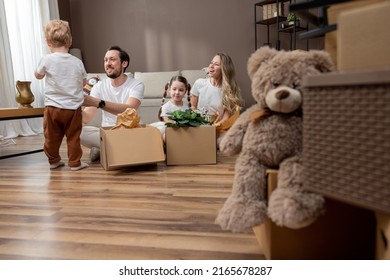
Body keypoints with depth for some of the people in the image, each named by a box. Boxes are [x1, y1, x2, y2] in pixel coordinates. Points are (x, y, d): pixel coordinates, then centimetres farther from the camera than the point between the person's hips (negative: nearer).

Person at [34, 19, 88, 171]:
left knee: (52, 136, 15)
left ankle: (53, 160, 28)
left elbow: (38, 75, 11)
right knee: (73, 137, 8)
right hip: (73, 107, 0)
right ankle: (75, 162, 14)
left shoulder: (46, 60, -7)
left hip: (53, 107, 0)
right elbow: (83, 82, 10)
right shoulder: (77, 62, -3)